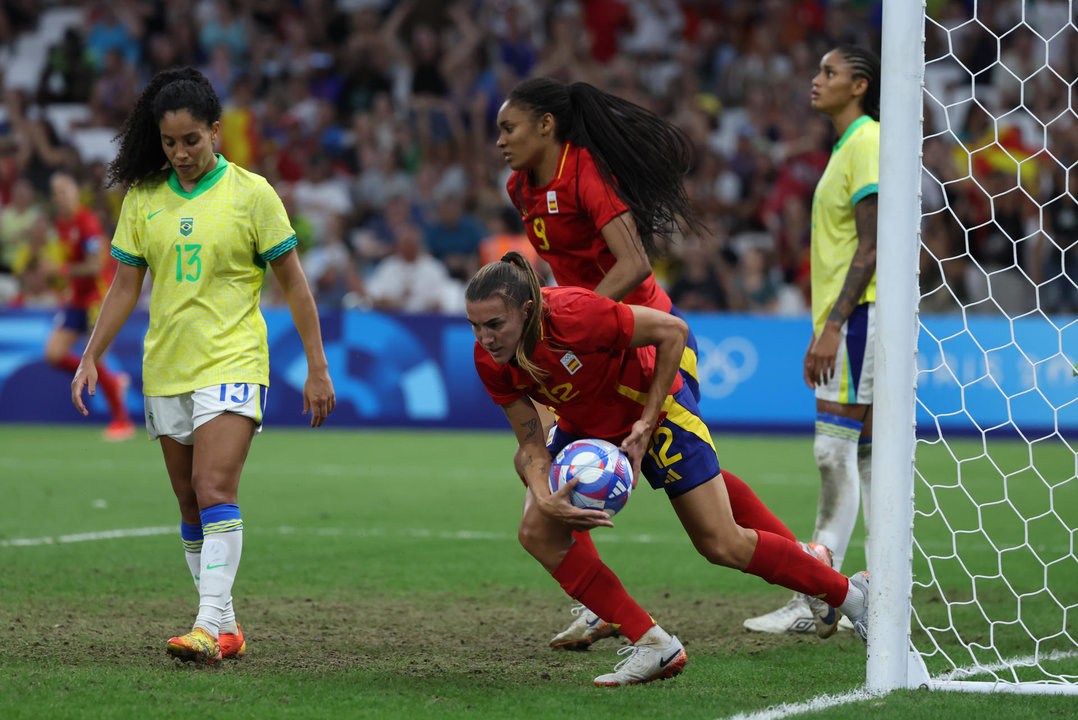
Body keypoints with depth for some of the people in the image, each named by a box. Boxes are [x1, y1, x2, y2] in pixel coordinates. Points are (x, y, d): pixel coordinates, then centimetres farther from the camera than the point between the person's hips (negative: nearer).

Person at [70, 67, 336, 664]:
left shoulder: (250, 193, -5)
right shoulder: (142, 198, 5)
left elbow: (293, 282, -1)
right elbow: (125, 286, 12)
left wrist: (317, 368, -2)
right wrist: (91, 357, 4)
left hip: (232, 364, -5)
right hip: (165, 369, 5)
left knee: (216, 492, -19)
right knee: (191, 507, 7)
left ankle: (209, 625, -23)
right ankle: (227, 630, 15)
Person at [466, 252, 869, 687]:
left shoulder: (575, 314, -38)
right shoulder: (491, 361, -20)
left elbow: (672, 331, -26)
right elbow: (531, 445, -12)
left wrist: (646, 423, -26)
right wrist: (546, 500, -32)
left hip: (654, 408, -6)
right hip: (584, 426, 6)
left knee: (723, 546, -3)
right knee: (538, 533, -11)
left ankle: (849, 594, 18)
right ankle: (652, 646, -7)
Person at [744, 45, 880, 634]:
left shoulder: (868, 143, -11)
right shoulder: (847, 147, 20)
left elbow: (869, 248, -17)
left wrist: (833, 325, -21)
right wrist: (823, 331, 23)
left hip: (861, 313, -10)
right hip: (845, 316, 10)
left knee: (836, 451, -11)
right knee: (866, 454, 8)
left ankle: (813, 601, -12)